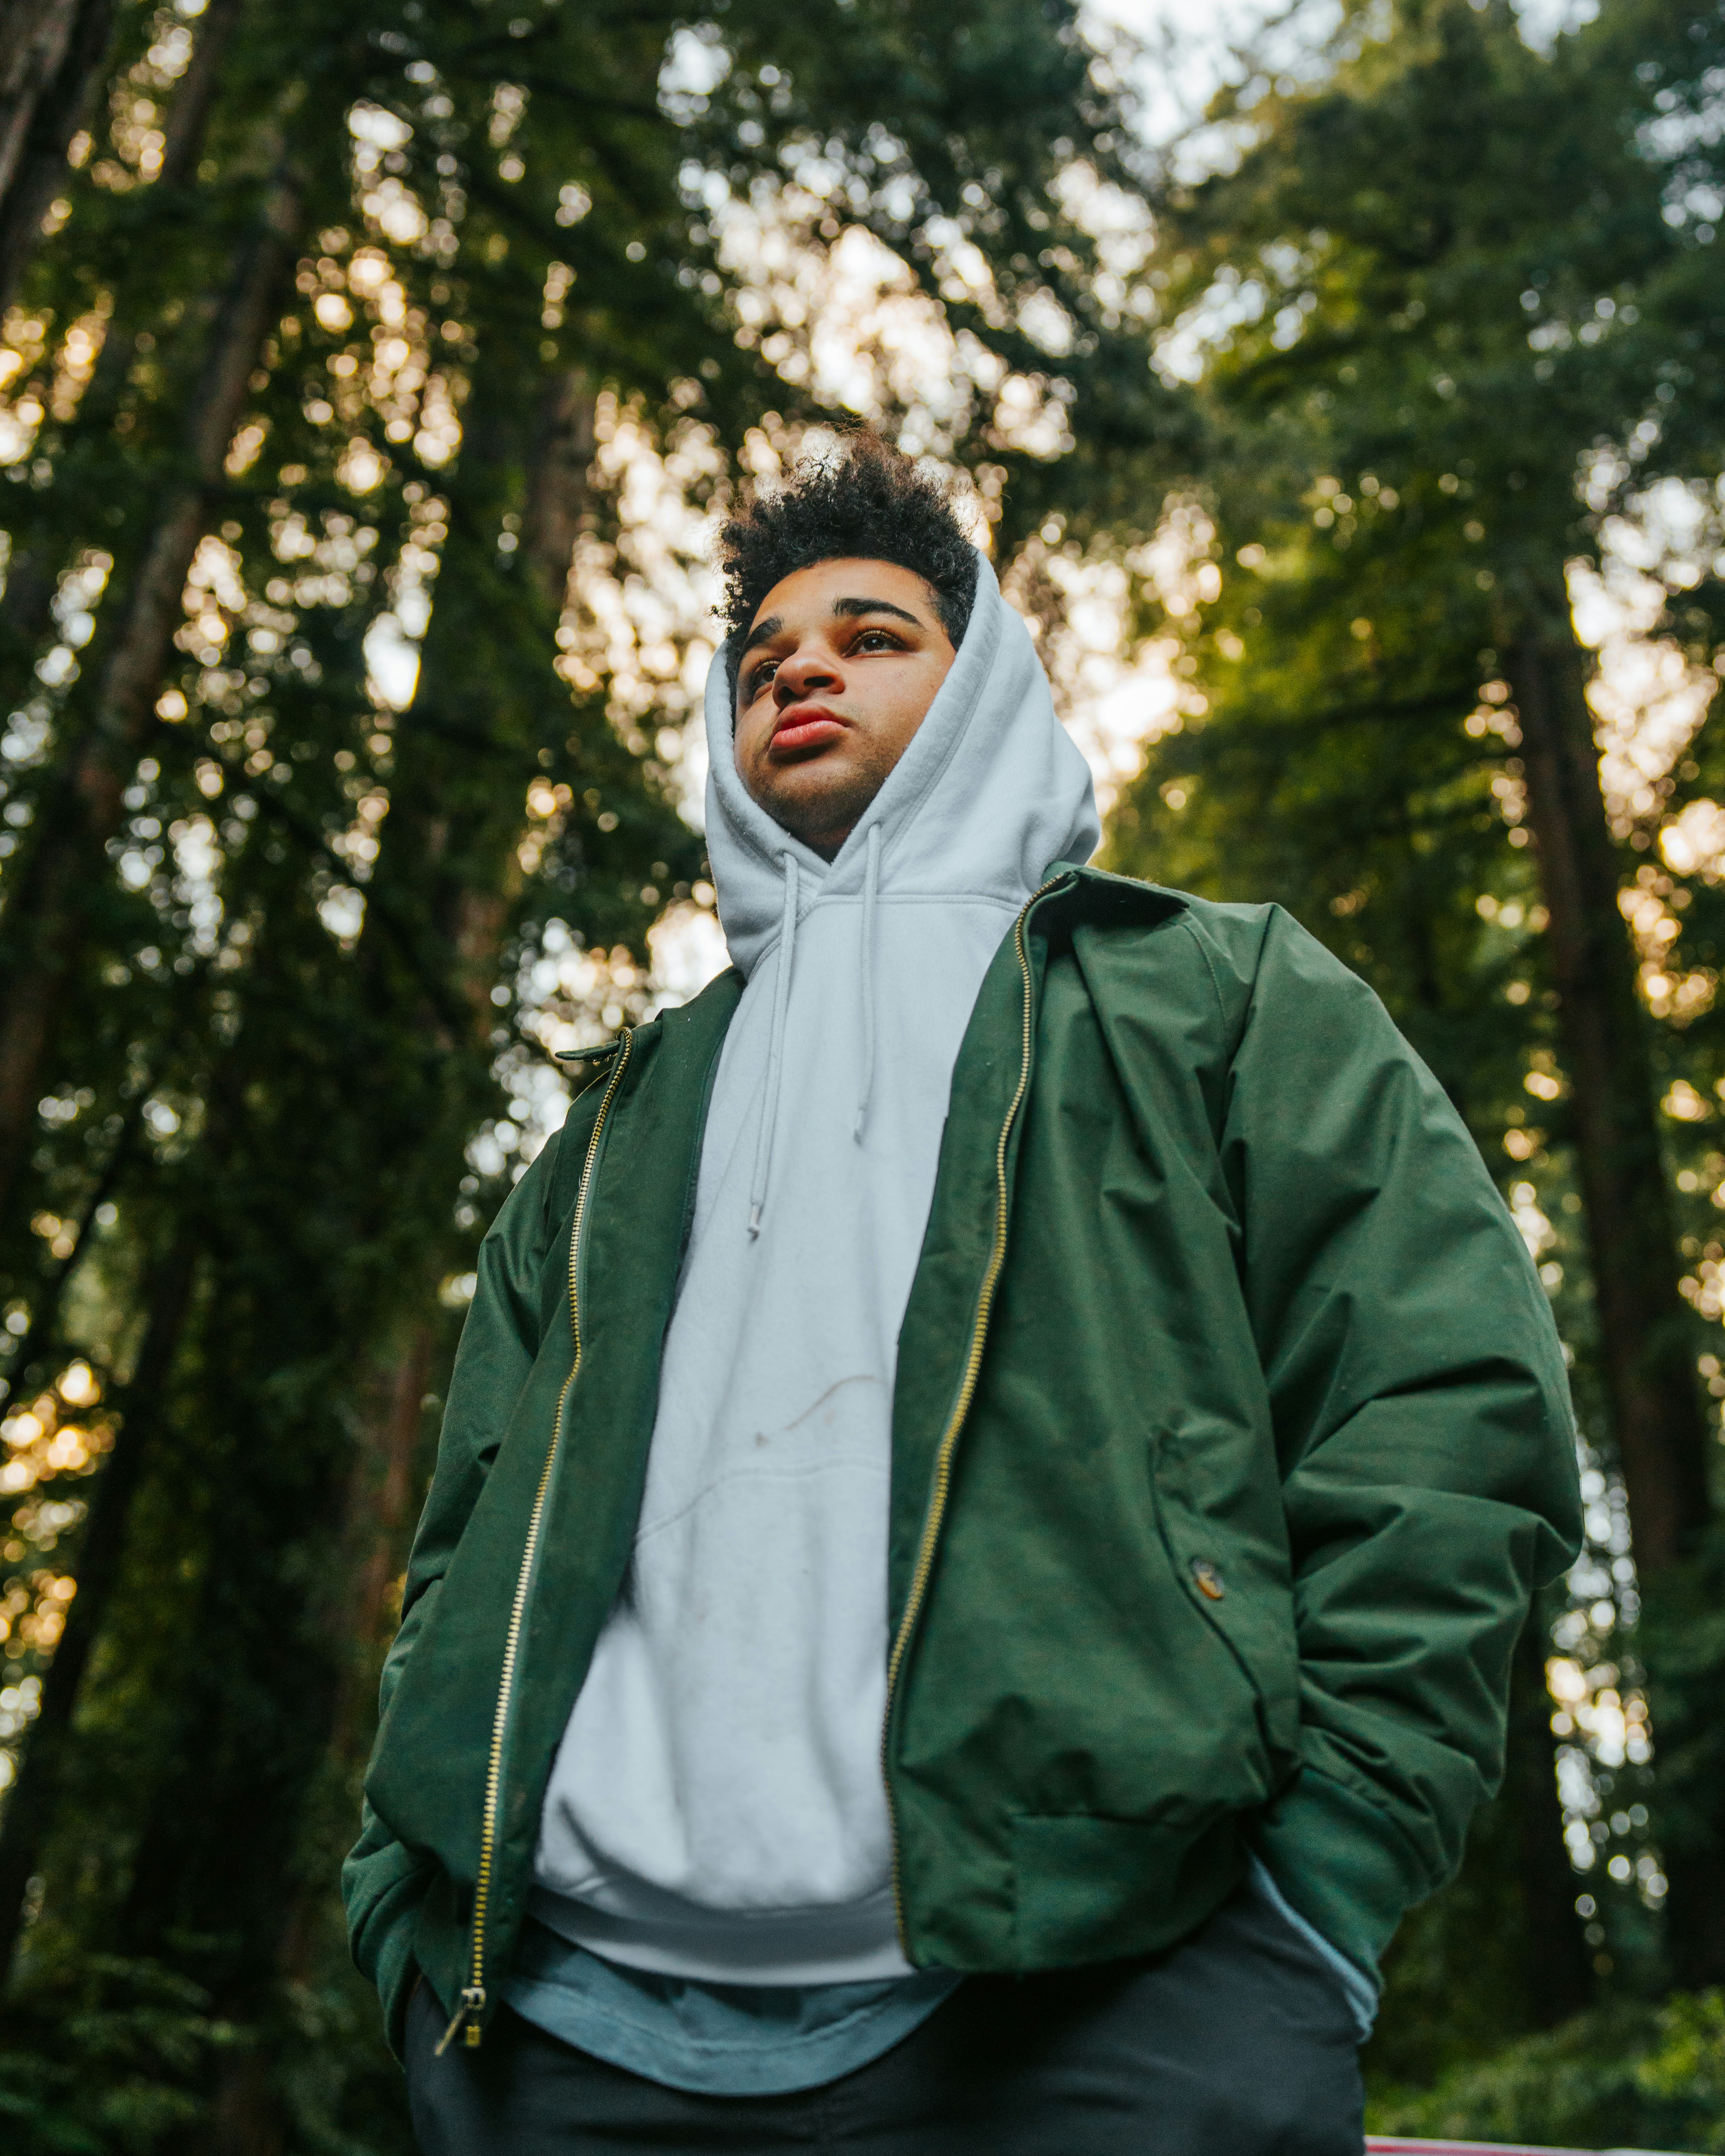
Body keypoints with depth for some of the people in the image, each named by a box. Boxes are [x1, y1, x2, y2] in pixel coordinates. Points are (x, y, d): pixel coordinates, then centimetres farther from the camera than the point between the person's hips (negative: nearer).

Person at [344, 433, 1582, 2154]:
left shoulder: (1217, 995, 13)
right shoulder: (627, 1123, 25)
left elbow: (1446, 1402, 1)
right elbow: (469, 1549, 20)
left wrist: (1322, 1885, -9)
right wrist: (408, 1918, 5)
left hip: (1100, 2008, -3)